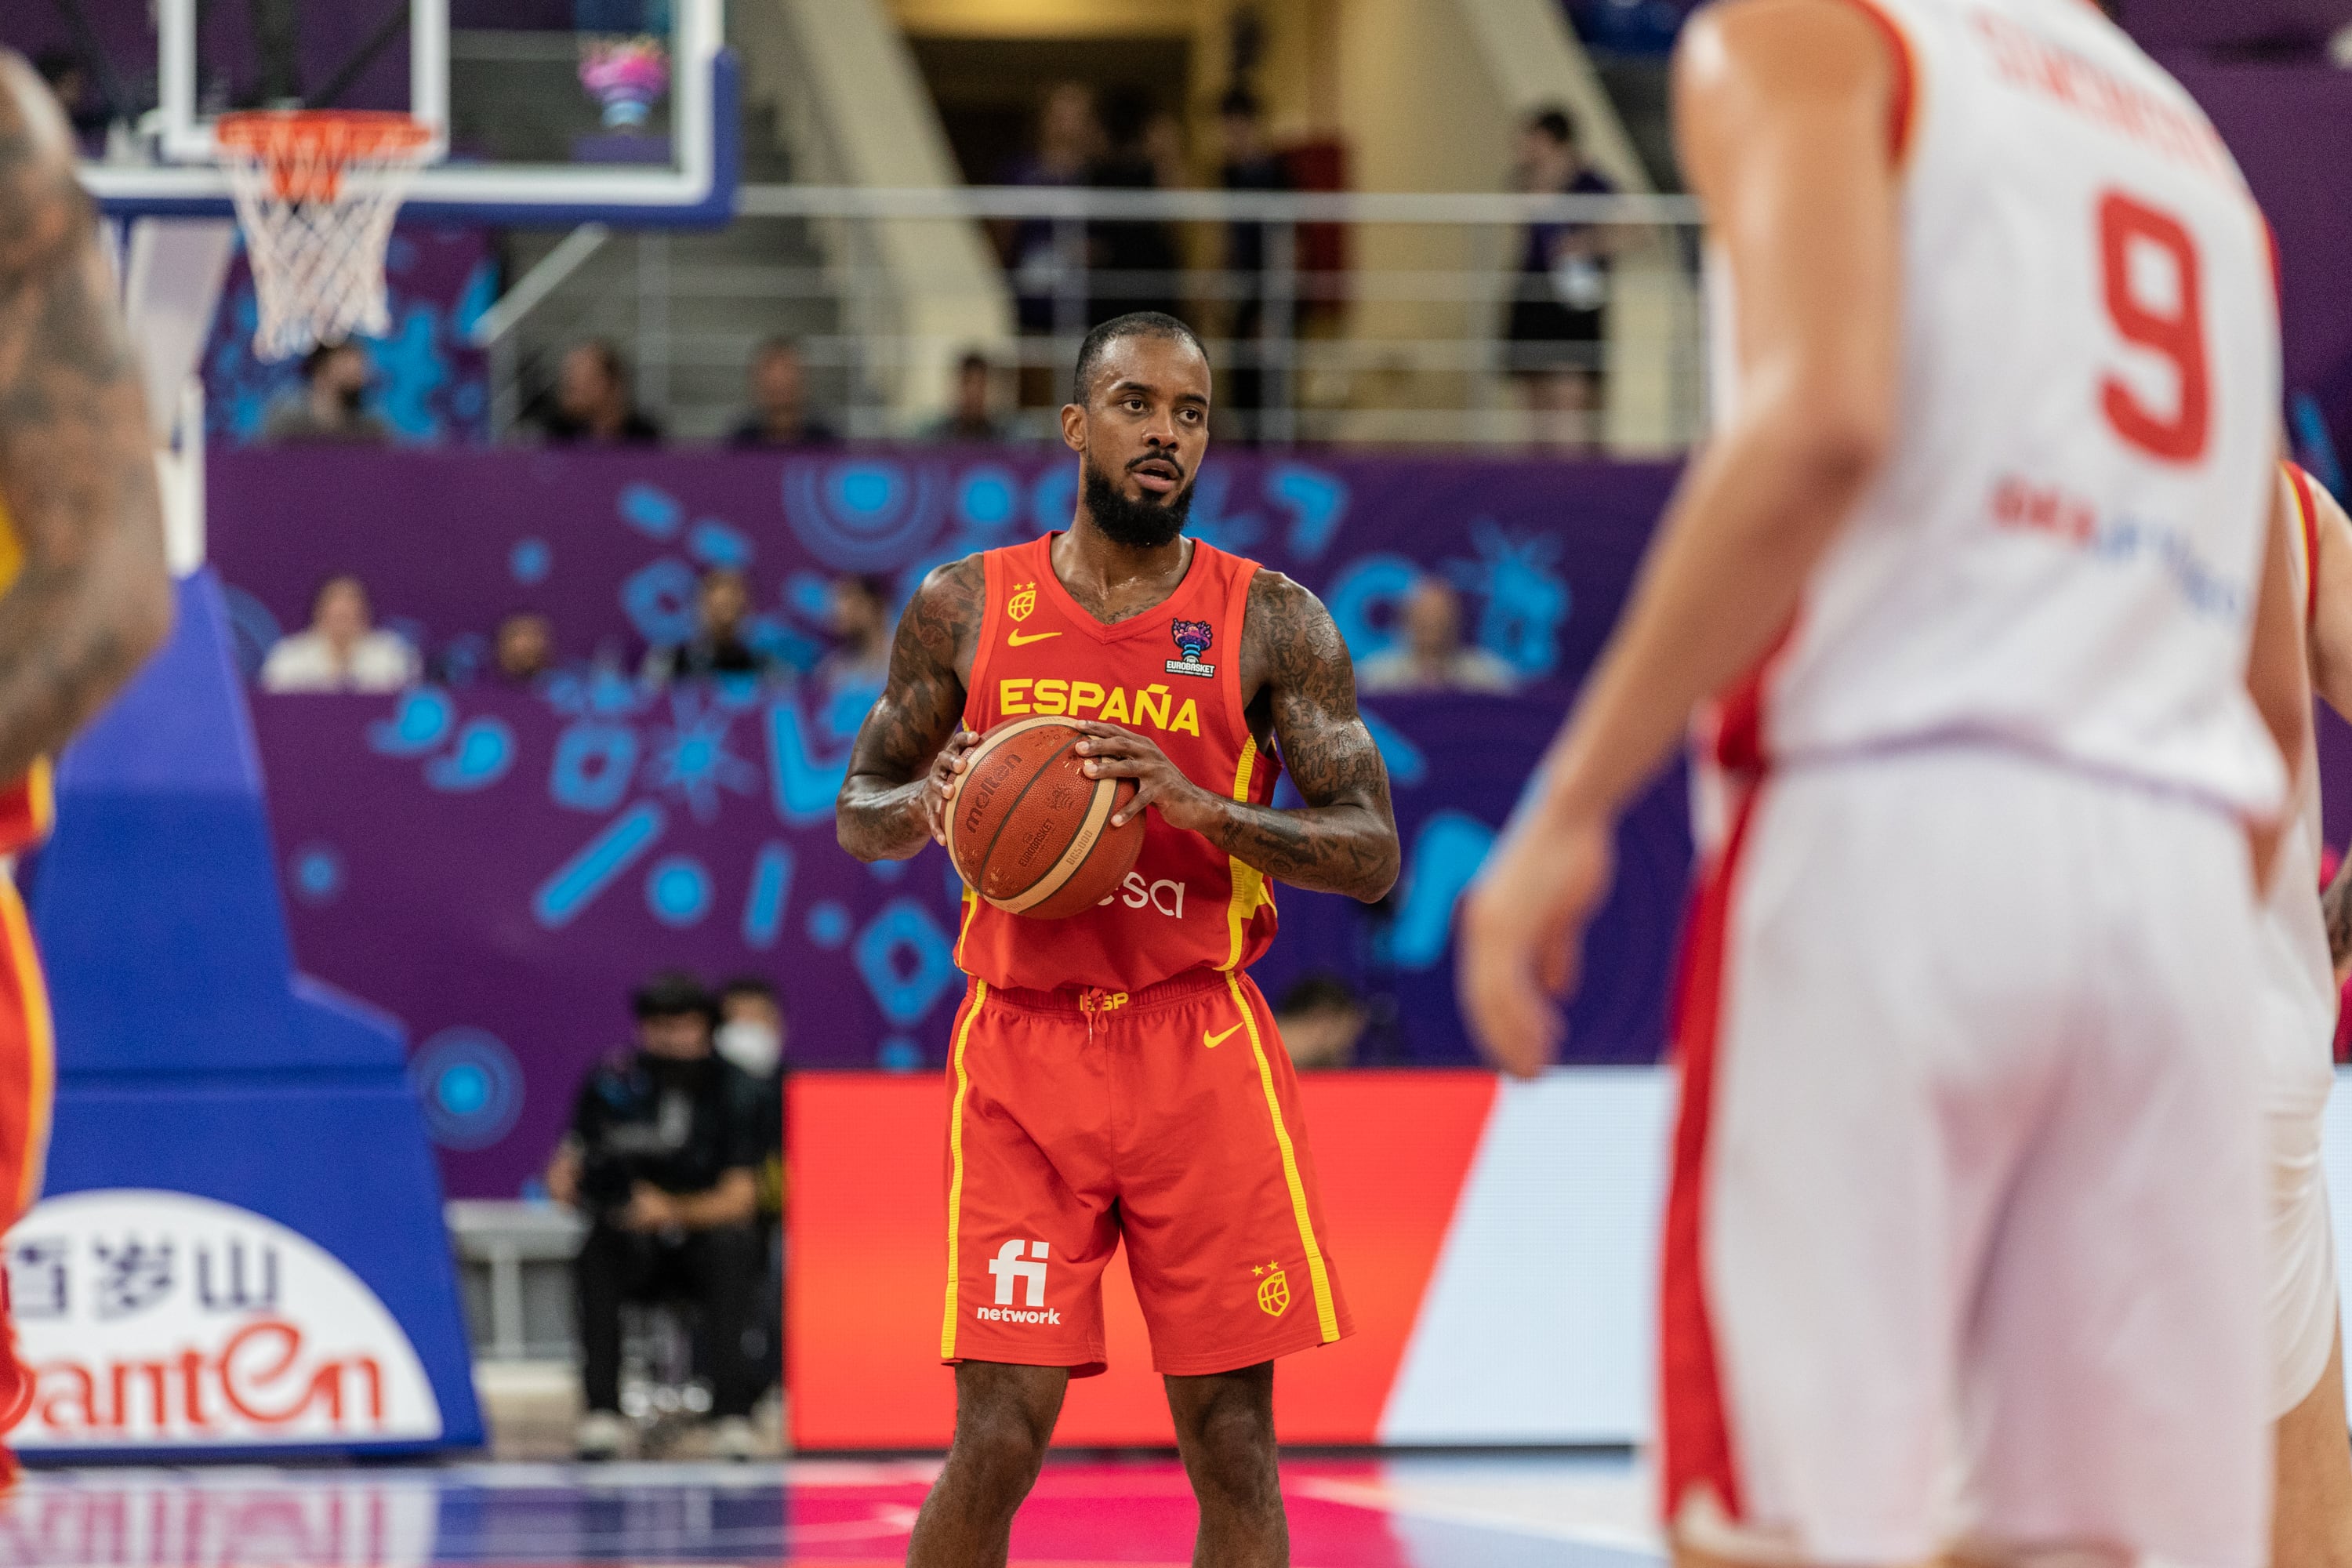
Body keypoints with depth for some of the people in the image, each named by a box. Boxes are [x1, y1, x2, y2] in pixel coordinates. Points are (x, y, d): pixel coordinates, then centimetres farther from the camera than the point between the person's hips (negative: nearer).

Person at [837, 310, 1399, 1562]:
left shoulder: (1272, 621, 1)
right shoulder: (966, 605, 6)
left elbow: (1372, 855, -3)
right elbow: (857, 812, 15)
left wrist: (1201, 806, -19)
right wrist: (927, 802, -9)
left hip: (1201, 1051, 0)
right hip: (1023, 1047, 0)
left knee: (1232, 1445, 0)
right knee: (996, 1441, -7)